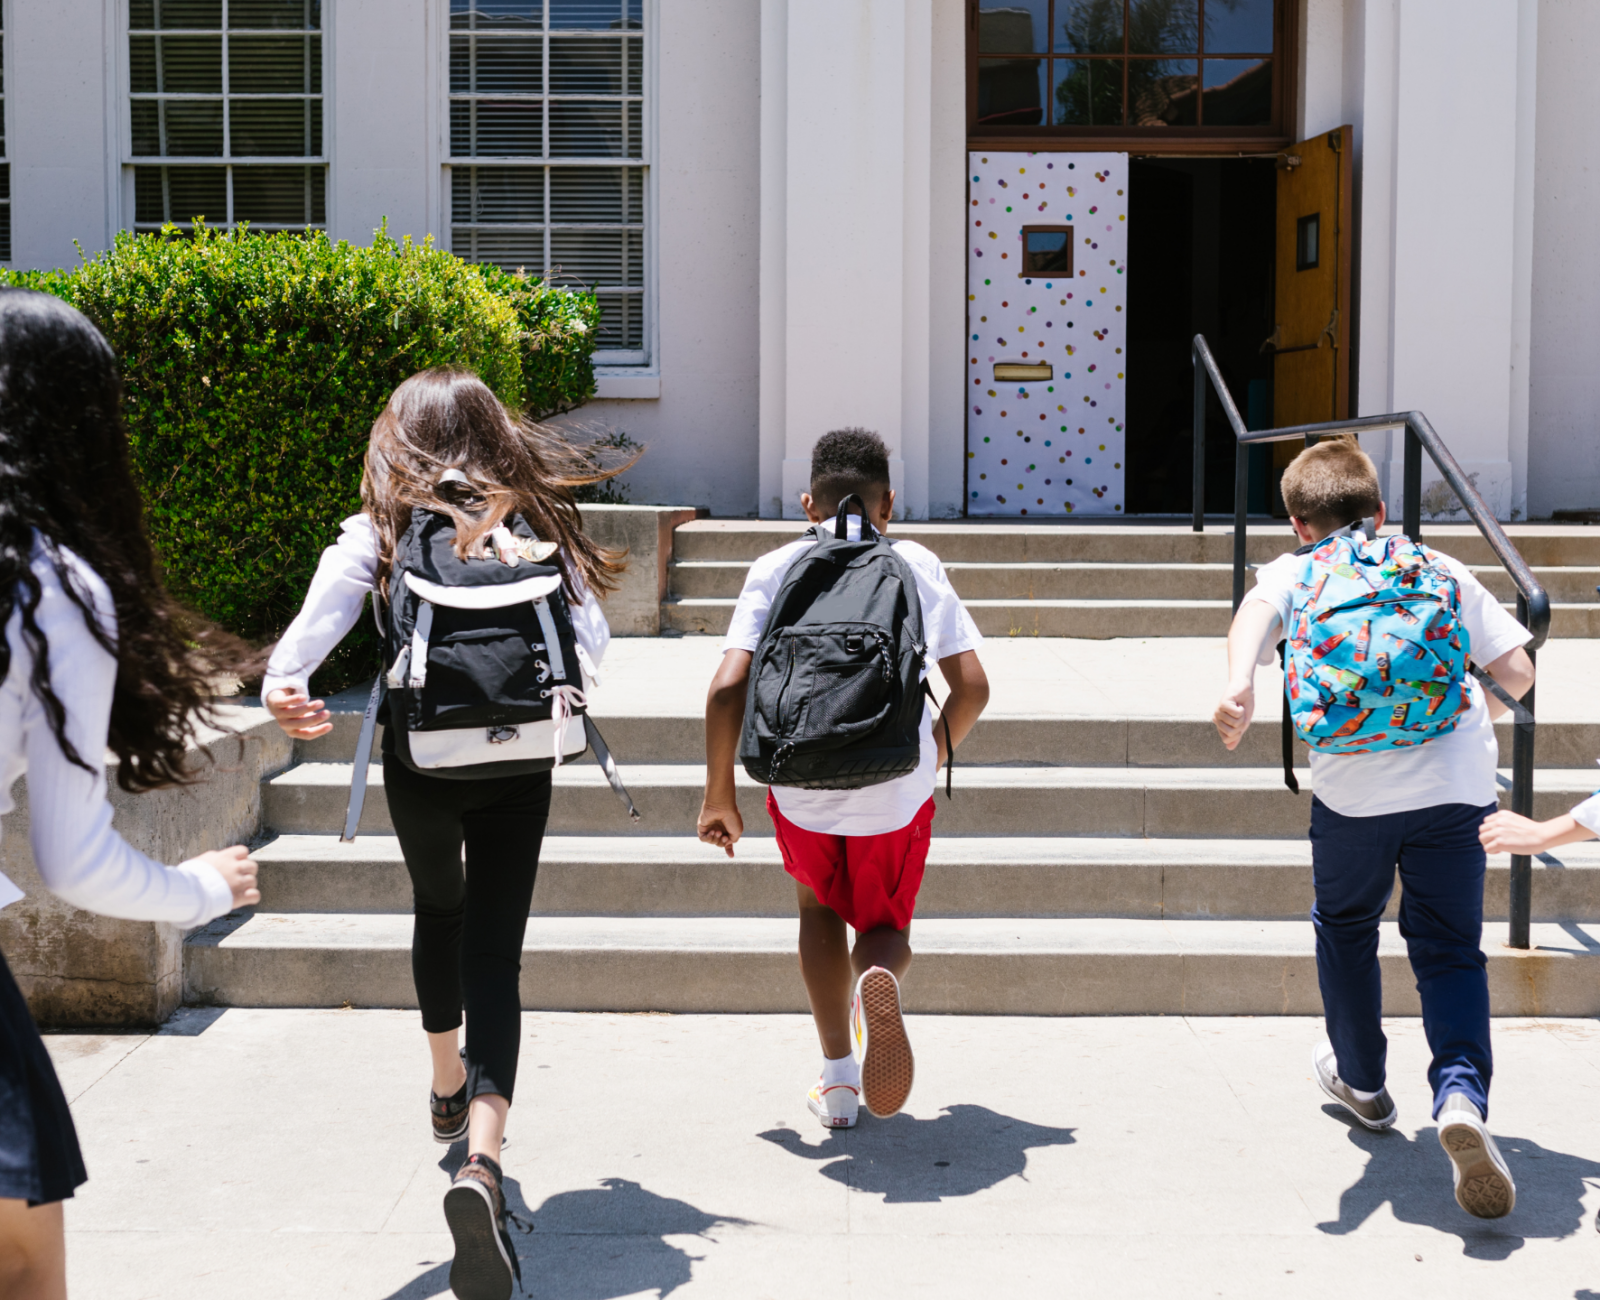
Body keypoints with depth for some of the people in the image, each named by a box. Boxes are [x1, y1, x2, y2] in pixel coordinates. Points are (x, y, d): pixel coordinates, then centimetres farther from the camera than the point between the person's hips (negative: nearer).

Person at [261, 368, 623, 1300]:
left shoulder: (381, 532, 0)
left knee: (439, 911, 28)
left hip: (421, 764, 1)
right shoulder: (534, 521, 3)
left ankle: (448, 1086, 49)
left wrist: (286, 684, -33)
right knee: (494, 953, -1)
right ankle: (482, 1162, -21)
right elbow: (593, 640, 1)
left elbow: (322, 617, -19)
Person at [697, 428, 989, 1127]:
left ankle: (838, 1081, 22)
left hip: (801, 786, 0)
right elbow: (971, 685, 1)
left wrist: (719, 795, 4)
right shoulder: (918, 565, 6)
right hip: (898, 787, 0)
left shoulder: (775, 569, 4)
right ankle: (879, 976, -17)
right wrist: (938, 749, 21)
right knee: (885, 925, 21)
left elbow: (728, 688, -7)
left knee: (820, 905, 27)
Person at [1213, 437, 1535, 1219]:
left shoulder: (1294, 572, 15)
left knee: (1345, 926, 24)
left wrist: (1239, 687, -28)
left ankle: (1360, 1080, 40)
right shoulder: (1441, 567, 19)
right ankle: (1461, 1091, -15)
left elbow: (1256, 613, -11)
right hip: (1458, 781, 1)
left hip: (1355, 782, -1)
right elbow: (1517, 671, 13)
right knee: (1450, 948, 10)